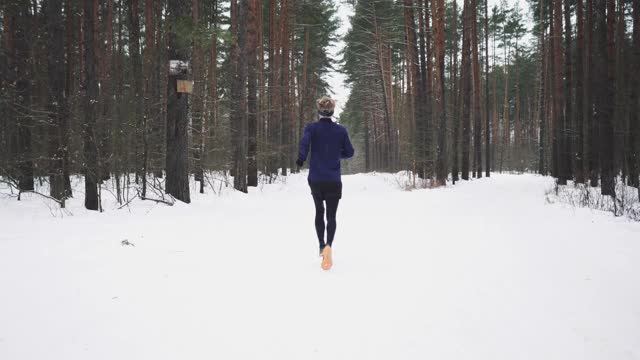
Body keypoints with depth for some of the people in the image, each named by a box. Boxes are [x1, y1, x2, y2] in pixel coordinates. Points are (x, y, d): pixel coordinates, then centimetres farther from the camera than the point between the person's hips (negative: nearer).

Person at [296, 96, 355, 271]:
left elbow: (304, 143, -23)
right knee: (331, 216, 0)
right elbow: (349, 152, 6)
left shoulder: (312, 128, -4)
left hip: (315, 179, 1)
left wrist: (301, 159, -8)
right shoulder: (341, 130, 0)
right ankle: (328, 245, -26)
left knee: (319, 212, 22)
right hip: (334, 180, -1)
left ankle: (322, 245, 25)